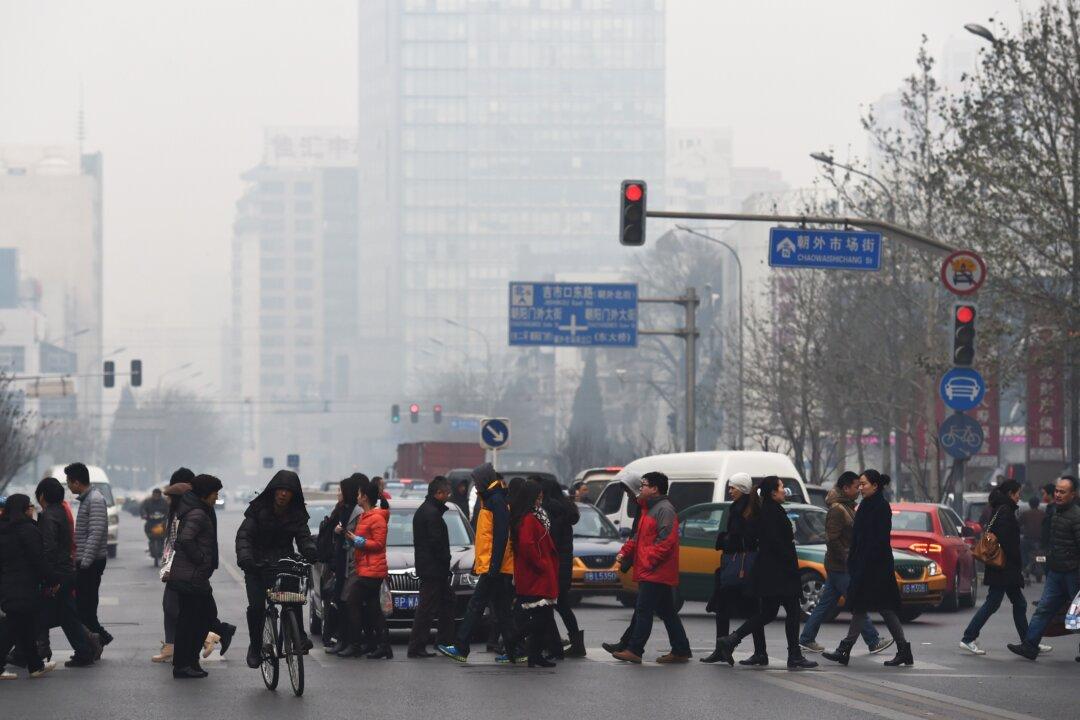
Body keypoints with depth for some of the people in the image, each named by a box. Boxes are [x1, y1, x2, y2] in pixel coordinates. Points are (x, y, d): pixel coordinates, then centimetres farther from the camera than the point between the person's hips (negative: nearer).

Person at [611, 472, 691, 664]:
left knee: (643, 610, -11)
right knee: (667, 612, 11)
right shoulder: (649, 509, 21)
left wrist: (649, 560, -22)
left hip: (656, 573, -11)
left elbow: (666, 540, -21)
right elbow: (640, 537, 27)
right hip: (649, 572, 11)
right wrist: (625, 551, 11)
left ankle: (634, 650, -12)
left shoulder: (664, 509, -13)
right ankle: (680, 651, 14)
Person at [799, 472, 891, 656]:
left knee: (826, 603, 12)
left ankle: (806, 639, 16)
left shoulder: (847, 507, 15)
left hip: (837, 566, 10)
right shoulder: (837, 510, -17)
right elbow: (832, 540, -22)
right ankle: (874, 642, -2)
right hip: (840, 567, -10)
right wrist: (848, 558, -19)